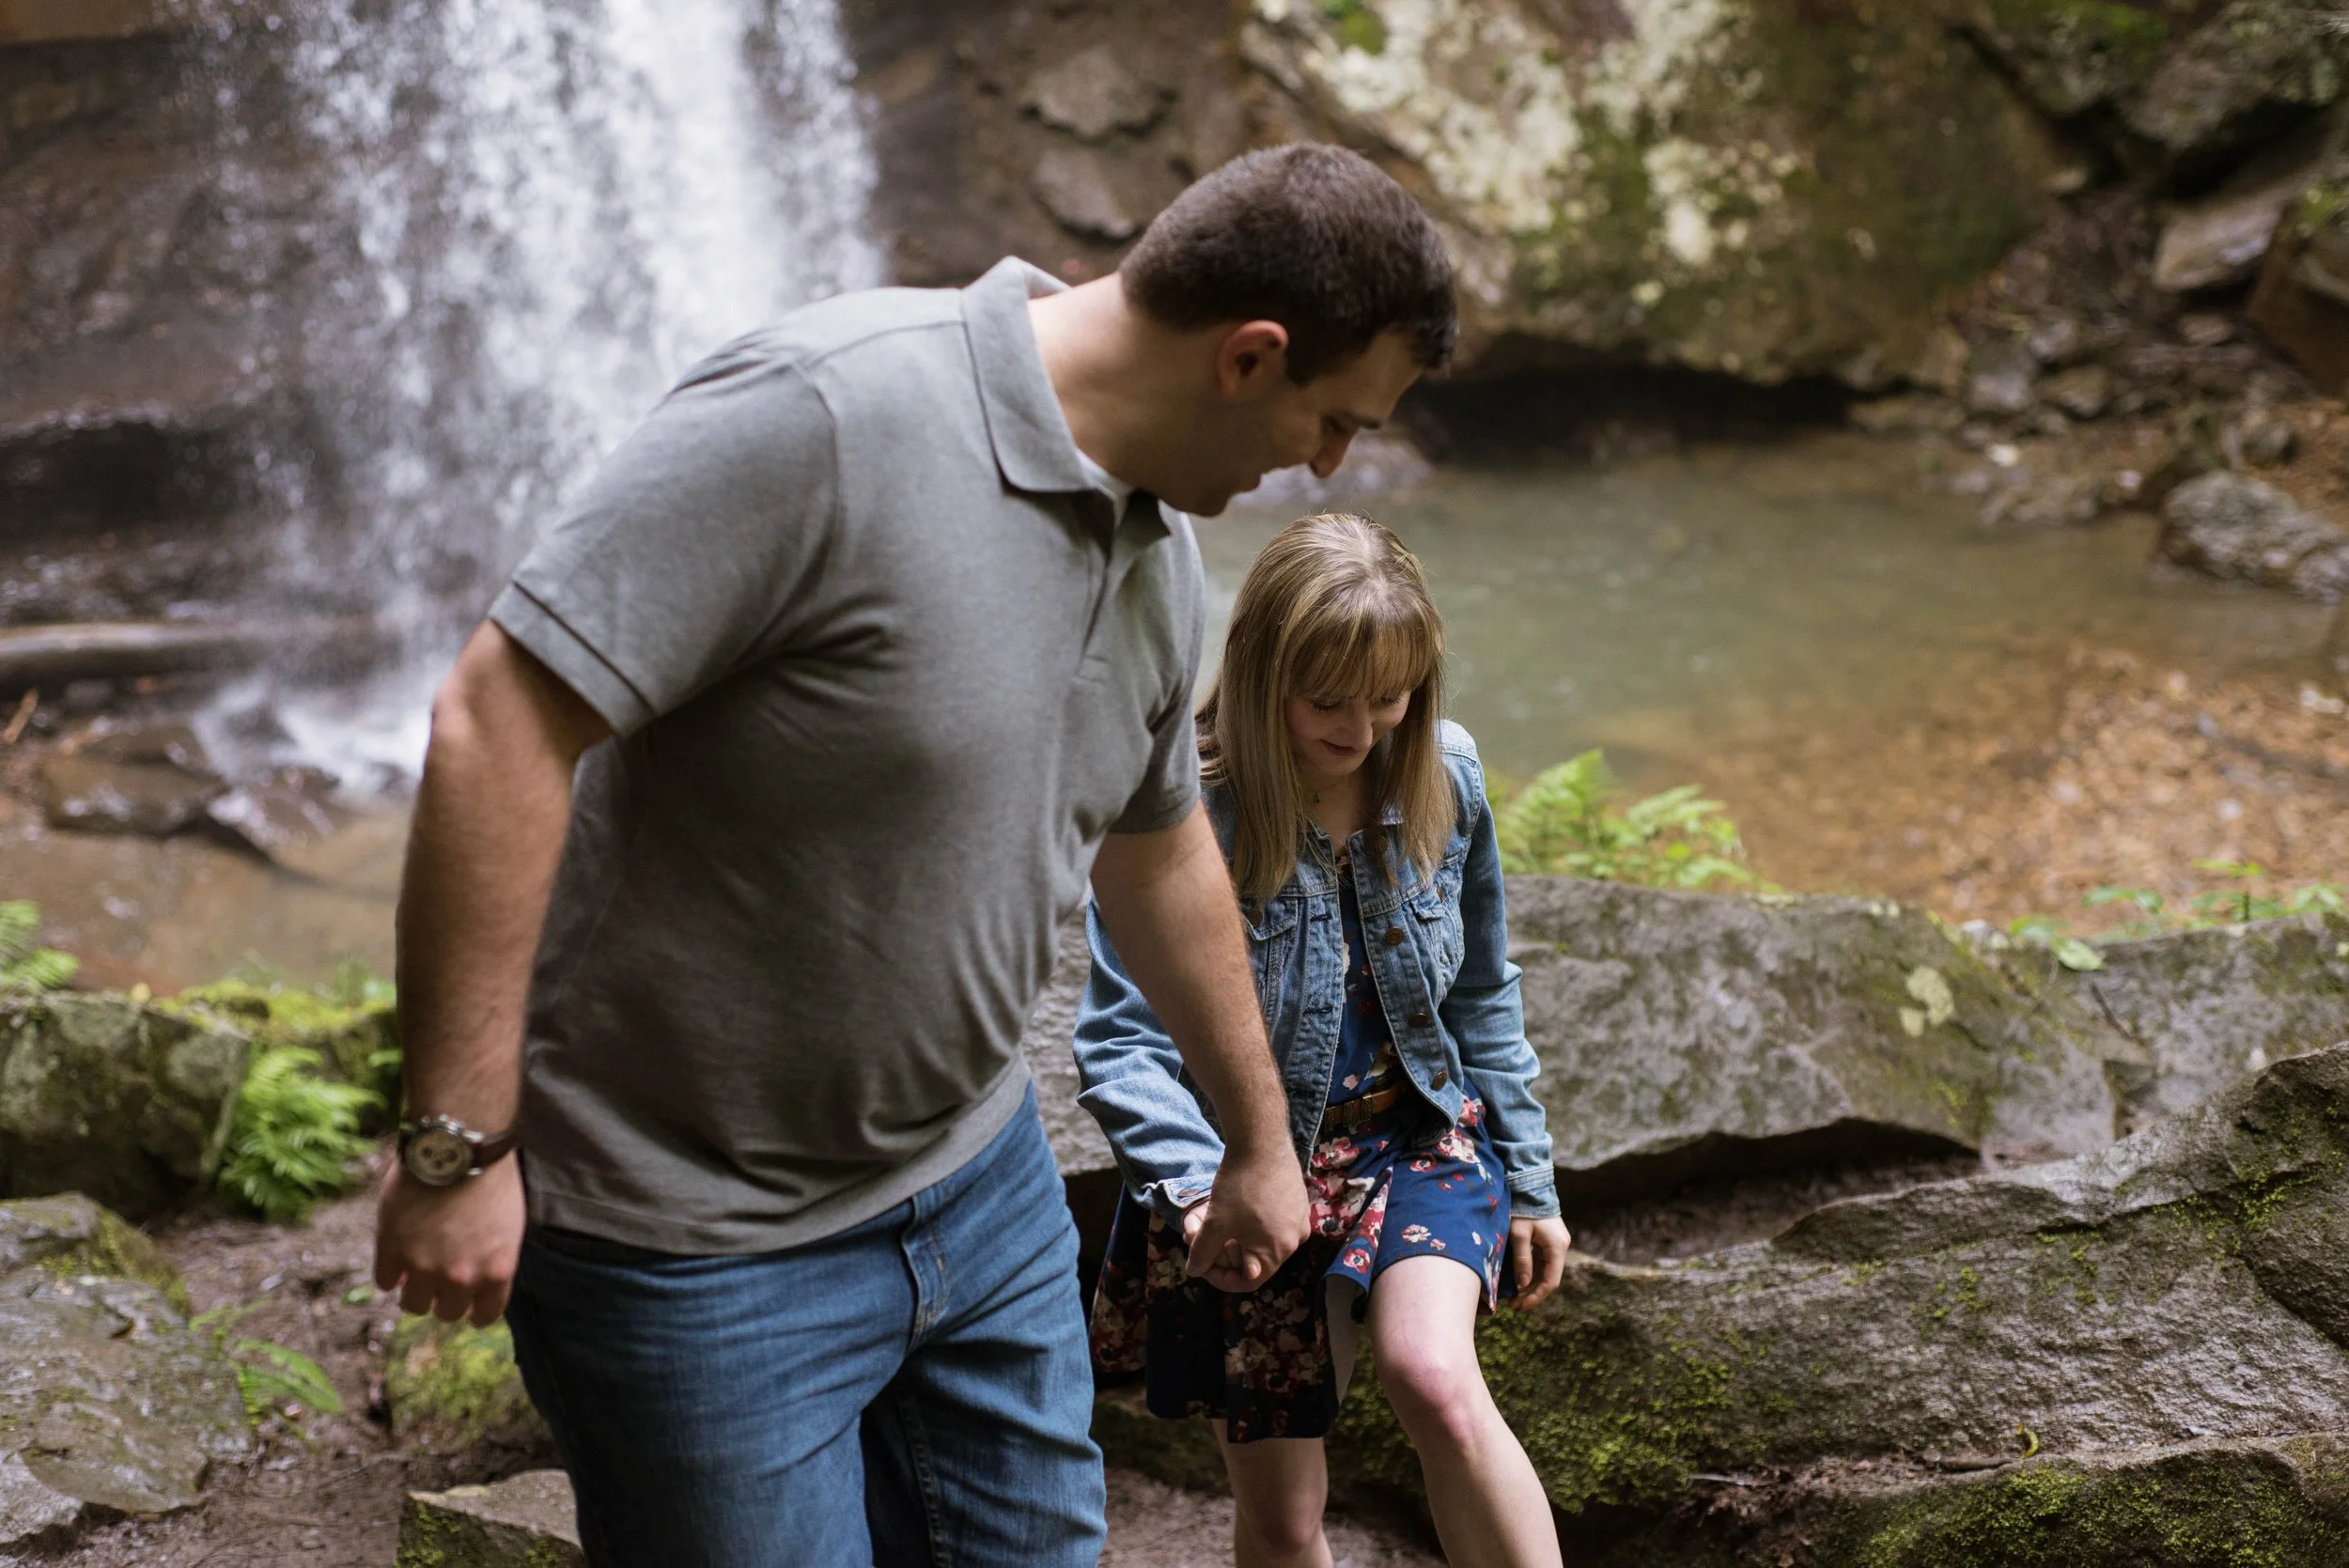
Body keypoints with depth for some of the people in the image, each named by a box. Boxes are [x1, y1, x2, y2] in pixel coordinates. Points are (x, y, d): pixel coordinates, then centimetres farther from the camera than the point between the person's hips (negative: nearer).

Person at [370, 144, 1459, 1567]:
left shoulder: (1160, 546, 2)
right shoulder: (830, 418, -26)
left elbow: (1159, 858, 17)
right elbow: (498, 719, -27)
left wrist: (1261, 1134, 28)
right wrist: (459, 1144, -26)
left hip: (982, 1181, 8)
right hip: (704, 1239, -8)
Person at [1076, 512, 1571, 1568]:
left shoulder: (1442, 780, -5)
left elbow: (1483, 1001, 8)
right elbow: (1122, 1041, -18)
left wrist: (1527, 1182, 11)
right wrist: (1197, 1184, -35)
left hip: (1421, 1134, 2)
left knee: (1433, 1376, -28)